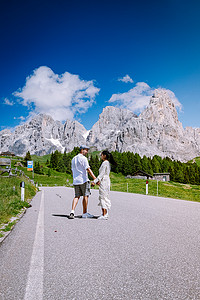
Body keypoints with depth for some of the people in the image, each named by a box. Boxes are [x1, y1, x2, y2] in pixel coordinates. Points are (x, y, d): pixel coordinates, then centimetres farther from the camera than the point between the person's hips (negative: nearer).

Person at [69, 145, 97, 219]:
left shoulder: (73, 159, 17)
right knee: (85, 196, 3)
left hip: (75, 180, 7)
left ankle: (72, 212, -6)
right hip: (84, 180, -7)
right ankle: (84, 213, 10)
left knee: (77, 196, 9)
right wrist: (95, 179, -18)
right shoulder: (83, 158, -9)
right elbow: (88, 169, -16)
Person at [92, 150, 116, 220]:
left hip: (104, 181, -10)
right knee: (104, 198, 14)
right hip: (106, 181, 10)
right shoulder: (108, 163, 16)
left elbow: (102, 174, -19)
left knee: (103, 197, -6)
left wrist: (94, 181, -17)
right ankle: (105, 214, 20)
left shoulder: (105, 163, -14)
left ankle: (104, 215, -3)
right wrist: (99, 180, 16)